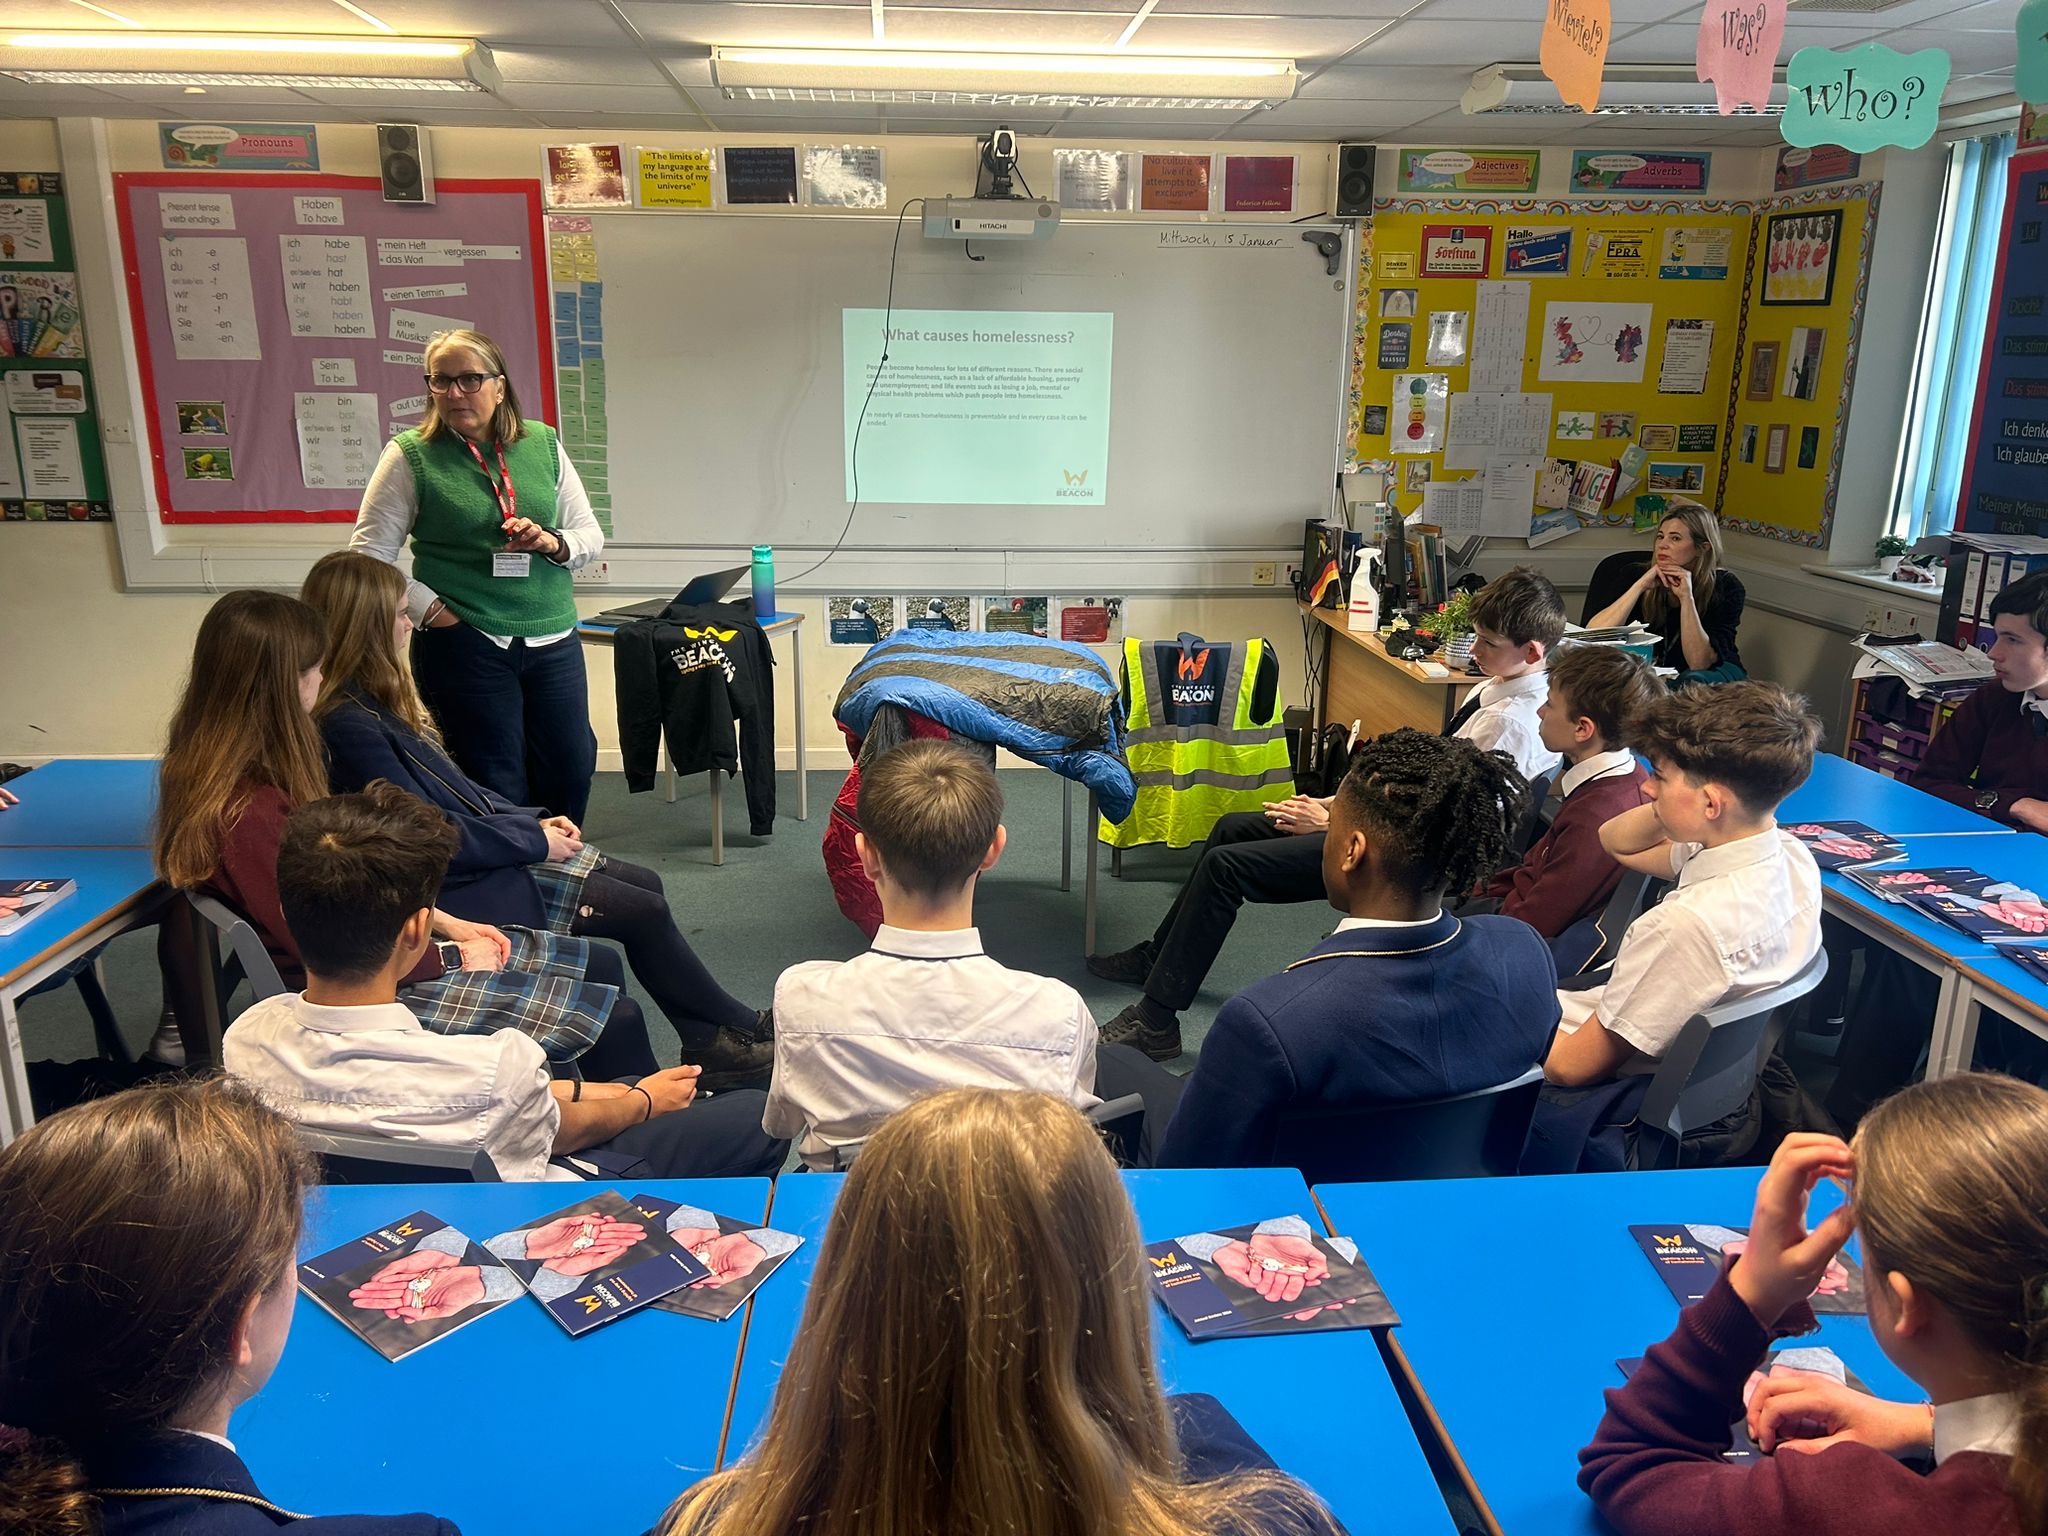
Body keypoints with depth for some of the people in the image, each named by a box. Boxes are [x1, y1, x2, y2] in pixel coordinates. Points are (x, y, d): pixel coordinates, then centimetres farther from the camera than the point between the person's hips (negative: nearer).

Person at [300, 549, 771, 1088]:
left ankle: (712, 1043, 8)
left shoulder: (375, 700, 9)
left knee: (646, 885, 5)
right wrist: (534, 841, -13)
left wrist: (534, 820, 4)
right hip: (457, 887, -10)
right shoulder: (349, 725, -22)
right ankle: (738, 1032, 11)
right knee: (643, 912, -9)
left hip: (484, 848, 10)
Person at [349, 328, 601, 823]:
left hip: (553, 641, 3)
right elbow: (367, 557, -2)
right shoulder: (410, 455, -2)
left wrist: (551, 542, -9)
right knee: (499, 788, 4)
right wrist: (431, 610, -9)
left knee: (570, 774, 8)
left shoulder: (544, 444, 6)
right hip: (463, 646, -3)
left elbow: (591, 536, 11)